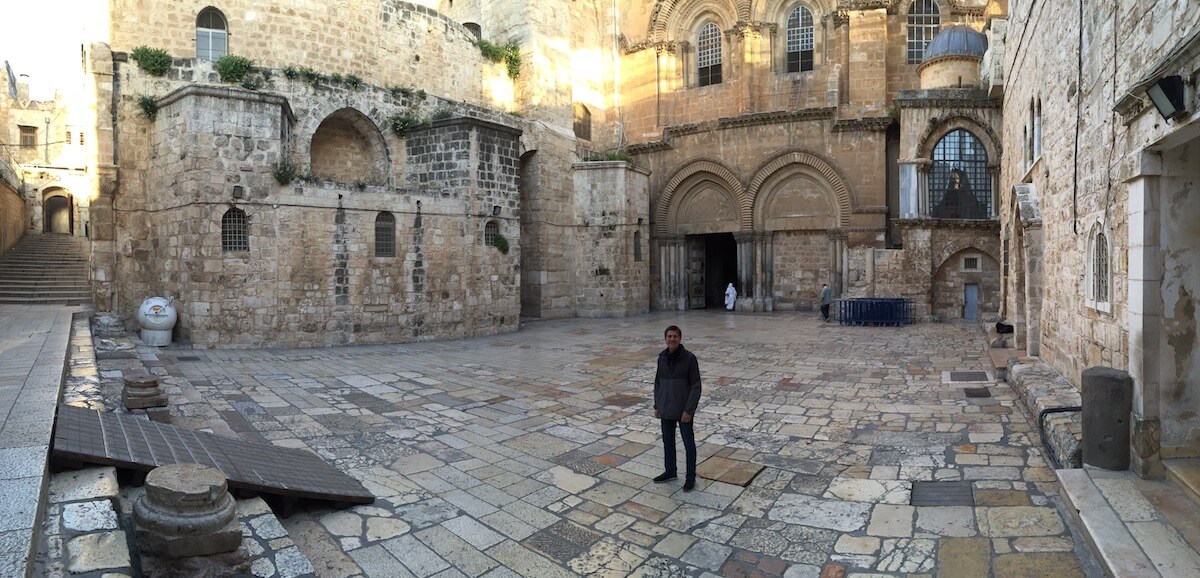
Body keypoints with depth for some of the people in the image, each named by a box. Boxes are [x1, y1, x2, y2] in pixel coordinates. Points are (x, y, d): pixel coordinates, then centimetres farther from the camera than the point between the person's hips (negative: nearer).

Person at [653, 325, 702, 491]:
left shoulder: (689, 358, -15)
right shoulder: (662, 357, 0)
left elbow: (696, 386, -13)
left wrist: (689, 410, -16)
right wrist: (657, 406, 8)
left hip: (684, 410, -5)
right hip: (666, 409, 5)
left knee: (689, 443, 8)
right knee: (668, 441, 17)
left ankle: (691, 477, 22)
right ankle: (670, 471, 35)